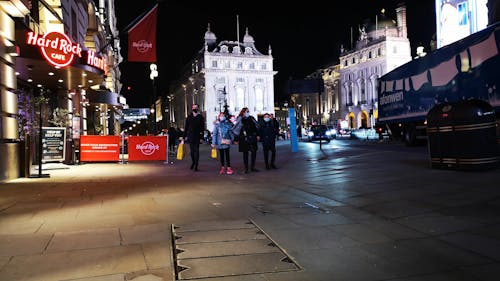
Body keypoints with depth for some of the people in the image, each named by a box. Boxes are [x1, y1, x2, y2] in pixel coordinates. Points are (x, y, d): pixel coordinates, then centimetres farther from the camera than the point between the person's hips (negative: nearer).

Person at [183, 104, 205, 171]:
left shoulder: (200, 117, 3)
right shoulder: (189, 117, 8)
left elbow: (202, 127, 2)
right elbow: (186, 127, 8)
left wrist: (202, 137, -5)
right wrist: (184, 136, 3)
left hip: (197, 137, -2)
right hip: (190, 136, 2)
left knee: (196, 150, -3)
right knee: (191, 150, 5)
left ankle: (196, 165, 0)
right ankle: (193, 162, 28)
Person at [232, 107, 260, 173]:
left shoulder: (251, 118, 7)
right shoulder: (240, 120, -5)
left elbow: (256, 127, 12)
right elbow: (236, 130, -6)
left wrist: (257, 135, 6)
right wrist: (237, 139, -10)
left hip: (252, 138, 4)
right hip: (244, 139, -3)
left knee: (254, 152, 2)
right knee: (245, 153, 4)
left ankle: (252, 167, 13)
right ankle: (246, 168, 12)